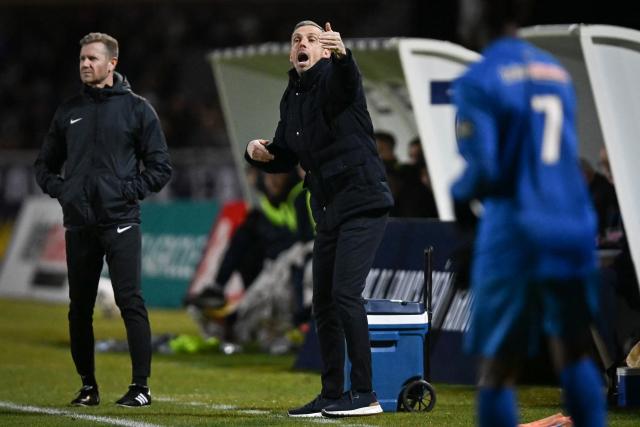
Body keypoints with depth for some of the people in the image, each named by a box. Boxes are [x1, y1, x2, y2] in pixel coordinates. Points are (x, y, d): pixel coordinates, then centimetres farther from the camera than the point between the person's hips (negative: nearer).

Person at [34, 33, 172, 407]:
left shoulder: (137, 109, 2)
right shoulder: (69, 112, 12)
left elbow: (161, 166, 3)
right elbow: (45, 165, 21)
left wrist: (131, 190, -8)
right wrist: (60, 190, 4)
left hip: (120, 222, -4)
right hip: (79, 225, 4)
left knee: (130, 301, -10)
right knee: (80, 308, 6)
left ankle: (141, 385, -7)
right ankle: (88, 386, 15)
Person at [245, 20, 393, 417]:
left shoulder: (334, 78, -8)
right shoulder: (291, 98, 14)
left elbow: (349, 80, -35)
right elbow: (284, 158, 21)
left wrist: (342, 54, -57)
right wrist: (259, 152, -1)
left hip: (363, 202, -8)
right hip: (329, 211, 8)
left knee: (345, 292, -17)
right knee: (323, 303, 10)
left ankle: (365, 395, -15)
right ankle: (332, 395, 20)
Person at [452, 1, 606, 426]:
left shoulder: (478, 81, -9)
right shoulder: (557, 72, 12)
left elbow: (483, 171, -15)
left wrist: (457, 193, 5)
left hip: (516, 235, -6)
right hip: (573, 228, 6)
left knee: (497, 370, 1)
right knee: (574, 357, 18)